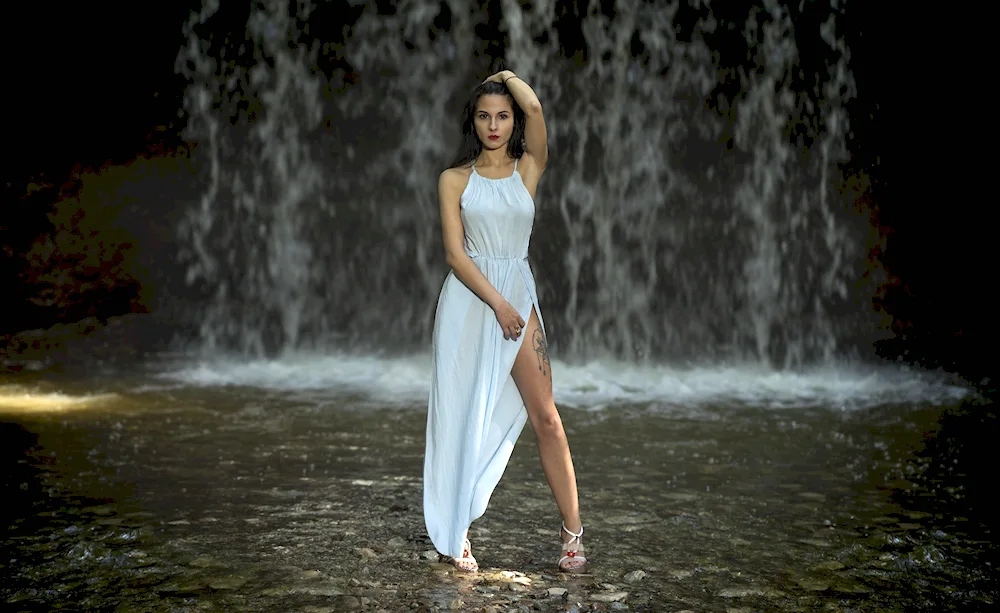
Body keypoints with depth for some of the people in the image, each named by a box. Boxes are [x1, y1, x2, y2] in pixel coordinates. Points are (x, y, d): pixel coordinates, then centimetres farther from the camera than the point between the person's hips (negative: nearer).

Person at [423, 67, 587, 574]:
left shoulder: (528, 168, 8)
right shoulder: (454, 179, 5)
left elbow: (534, 107, -8)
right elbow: (455, 253, -3)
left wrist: (506, 77, 11)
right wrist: (497, 302, -12)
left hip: (518, 294, 1)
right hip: (468, 298, -1)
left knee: (545, 416, -4)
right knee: (461, 413, 1)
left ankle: (573, 532, 4)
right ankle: (453, 536, 12)